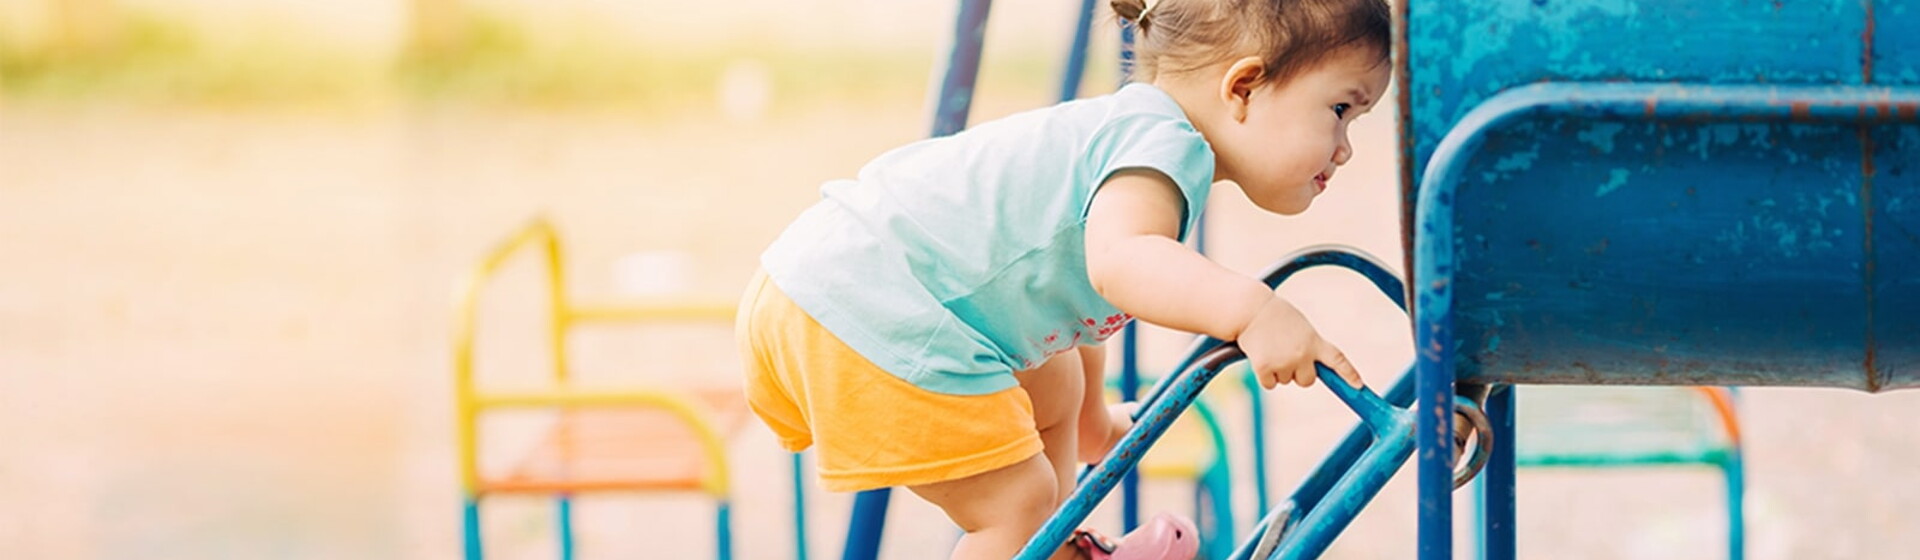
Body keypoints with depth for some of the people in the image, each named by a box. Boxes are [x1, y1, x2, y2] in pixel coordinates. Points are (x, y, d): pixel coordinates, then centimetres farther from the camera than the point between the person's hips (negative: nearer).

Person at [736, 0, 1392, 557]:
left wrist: (1091, 415, 49)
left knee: (1051, 389, 29)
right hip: (868, 319, -11)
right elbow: (1118, 260, -37)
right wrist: (1248, 308, -50)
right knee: (1017, 504, -8)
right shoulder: (1163, 146, -15)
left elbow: (1075, 284, 36)